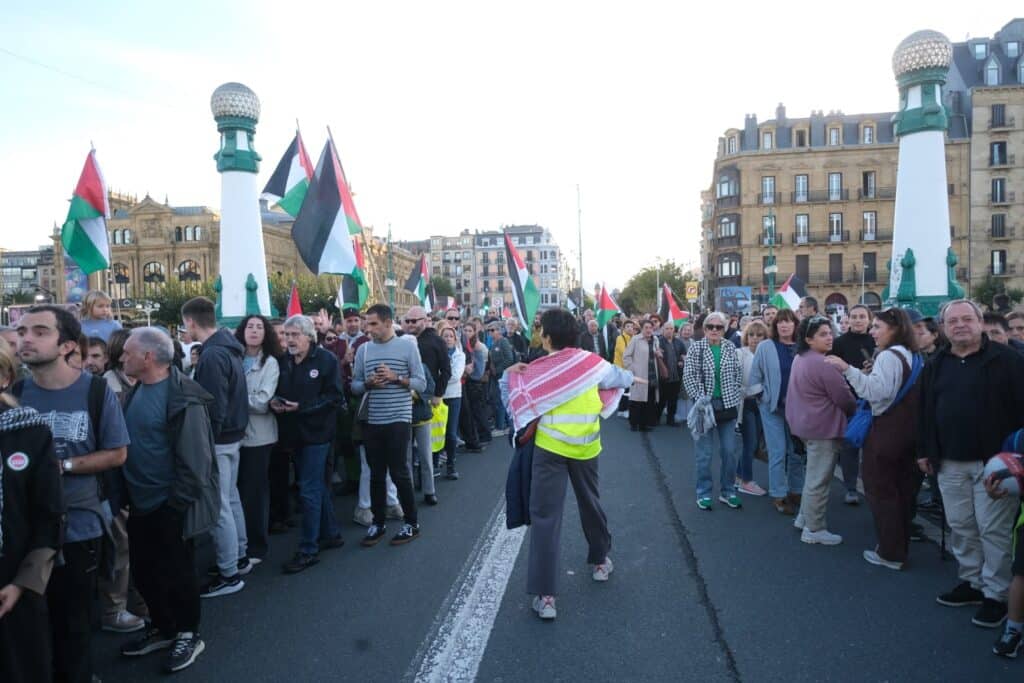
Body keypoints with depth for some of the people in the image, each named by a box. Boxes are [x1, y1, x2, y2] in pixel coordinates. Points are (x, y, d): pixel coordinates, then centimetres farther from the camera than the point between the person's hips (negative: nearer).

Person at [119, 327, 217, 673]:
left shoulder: (183, 398, -21)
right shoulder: (136, 391, 5)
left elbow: (194, 458, -21)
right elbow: (125, 444, 14)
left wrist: (177, 502, -19)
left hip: (169, 505, -8)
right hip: (140, 502, 8)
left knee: (176, 573, 8)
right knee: (143, 571, 19)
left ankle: (188, 634, 27)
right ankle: (161, 628, 38)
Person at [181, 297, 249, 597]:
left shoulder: (212, 356, -21)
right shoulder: (228, 348, 9)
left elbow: (214, 408, -23)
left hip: (218, 440, -10)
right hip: (233, 436, 10)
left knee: (219, 507, -1)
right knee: (231, 499, 20)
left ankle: (229, 574, 9)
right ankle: (240, 557, 32)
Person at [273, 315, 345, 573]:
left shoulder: (326, 360, -10)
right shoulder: (283, 361, 7)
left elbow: (334, 397, -15)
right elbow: (276, 390, 15)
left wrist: (301, 406, -21)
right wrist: (274, 401, -8)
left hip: (316, 432, -6)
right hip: (295, 433, 6)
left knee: (309, 490, -5)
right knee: (318, 486, 17)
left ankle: (308, 549, 4)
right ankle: (331, 534, 30)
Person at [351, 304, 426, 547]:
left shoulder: (407, 346, -3)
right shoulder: (363, 350, 7)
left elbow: (421, 383, -4)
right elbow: (354, 385, 9)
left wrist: (396, 378, -17)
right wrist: (368, 383, -11)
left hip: (398, 419, -4)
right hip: (372, 421, 4)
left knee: (399, 472, 1)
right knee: (376, 474, 11)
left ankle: (411, 523, 16)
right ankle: (378, 523, 24)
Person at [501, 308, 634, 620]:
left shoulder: (534, 372, -9)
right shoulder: (591, 362, -2)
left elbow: (515, 404, 0)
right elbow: (619, 377, 17)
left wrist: (508, 375, 15)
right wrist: (632, 377, 38)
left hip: (550, 448, -3)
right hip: (586, 447, 3)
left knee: (545, 517, -1)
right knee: (590, 503, 24)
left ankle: (545, 595, -3)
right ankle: (600, 561, 45)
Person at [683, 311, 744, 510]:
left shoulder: (730, 348, 5)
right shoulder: (696, 348, -3)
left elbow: (738, 373, 9)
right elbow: (688, 376, -6)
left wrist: (736, 395, -1)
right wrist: (698, 397, -14)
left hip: (728, 405, 3)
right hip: (705, 405, -3)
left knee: (729, 451, 8)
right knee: (705, 453, 3)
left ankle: (728, 492, 22)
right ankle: (704, 493, 16)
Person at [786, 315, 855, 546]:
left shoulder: (800, 359, 9)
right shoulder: (822, 364, -21)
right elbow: (844, 398, -15)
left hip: (807, 423, 10)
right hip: (823, 427, -10)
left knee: (813, 475, 22)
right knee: (819, 479, 0)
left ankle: (804, 517, 32)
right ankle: (814, 529, 9)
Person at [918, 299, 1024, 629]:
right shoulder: (935, 365, 9)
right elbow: (925, 411, 14)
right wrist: (925, 451, 11)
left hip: (993, 462, -5)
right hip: (950, 463, 5)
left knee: (993, 530, 2)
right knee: (961, 527, 14)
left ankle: (996, 594, 13)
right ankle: (972, 582, 28)